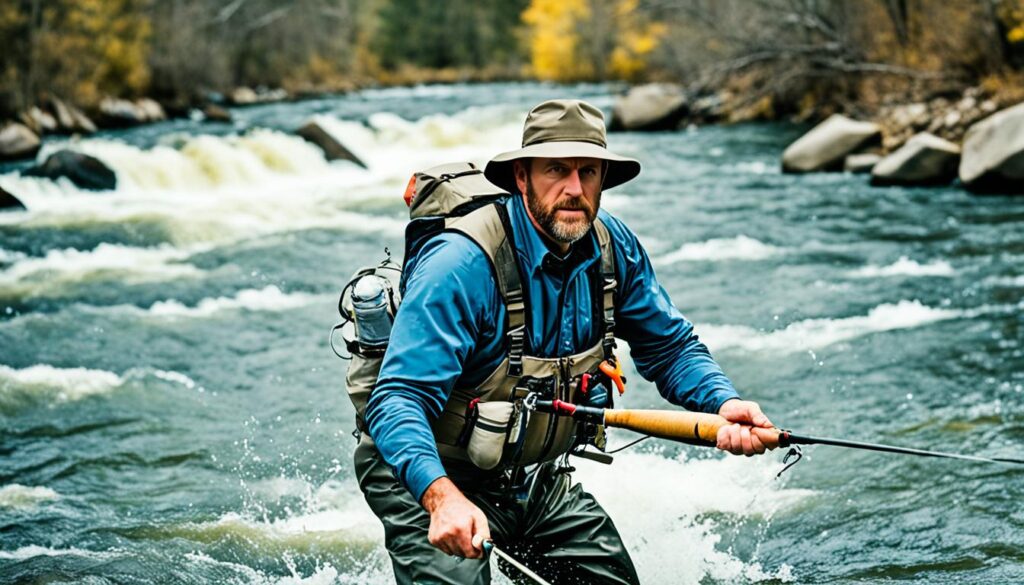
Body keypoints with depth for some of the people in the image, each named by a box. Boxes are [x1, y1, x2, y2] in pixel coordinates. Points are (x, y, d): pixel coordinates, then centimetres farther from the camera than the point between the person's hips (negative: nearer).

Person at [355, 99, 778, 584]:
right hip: (429, 483, -6)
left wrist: (723, 401, -17)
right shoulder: (462, 266, -28)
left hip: (538, 483, 6)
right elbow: (398, 399, -34)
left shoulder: (613, 249, -7)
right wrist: (443, 498, -52)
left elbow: (669, 347, 5)